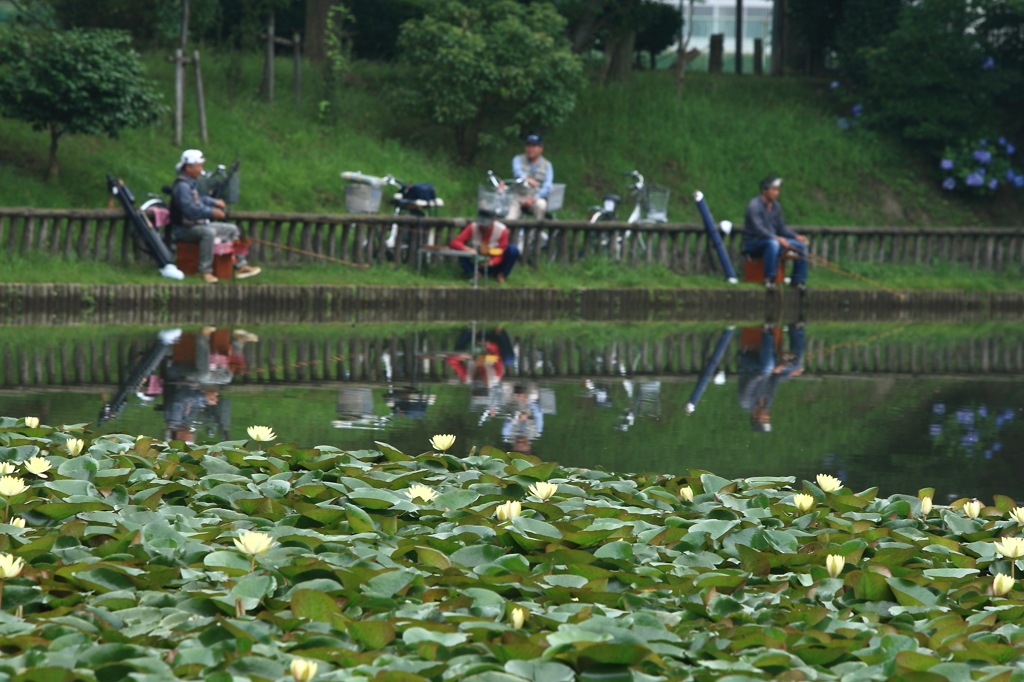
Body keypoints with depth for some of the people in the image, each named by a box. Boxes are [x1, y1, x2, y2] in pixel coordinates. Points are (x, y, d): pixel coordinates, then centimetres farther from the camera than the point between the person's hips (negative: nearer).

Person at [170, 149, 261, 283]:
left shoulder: (190, 183, 15)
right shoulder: (182, 186, -20)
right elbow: (189, 210, -30)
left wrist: (214, 202, 17)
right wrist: (211, 212, -27)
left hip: (199, 224, 11)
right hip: (185, 230, -11)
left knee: (232, 229, 14)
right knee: (208, 232, -41)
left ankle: (240, 266, 13)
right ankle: (205, 271, -39)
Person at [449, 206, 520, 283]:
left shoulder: (502, 230, -19)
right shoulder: (472, 228, -18)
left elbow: (501, 254, -17)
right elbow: (453, 242, -24)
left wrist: (491, 262, -41)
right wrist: (467, 249, -45)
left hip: (494, 263, 0)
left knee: (513, 249, -28)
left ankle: (502, 274, -5)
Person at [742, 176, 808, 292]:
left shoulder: (776, 206, 10)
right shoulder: (754, 205, -16)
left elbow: (781, 227, 14)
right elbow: (758, 229, -27)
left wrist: (796, 236, -3)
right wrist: (777, 238, -37)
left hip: (774, 239, 8)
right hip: (753, 244, -8)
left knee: (801, 245, -8)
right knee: (773, 243, -40)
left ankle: (798, 281, -2)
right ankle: (769, 280, -34)